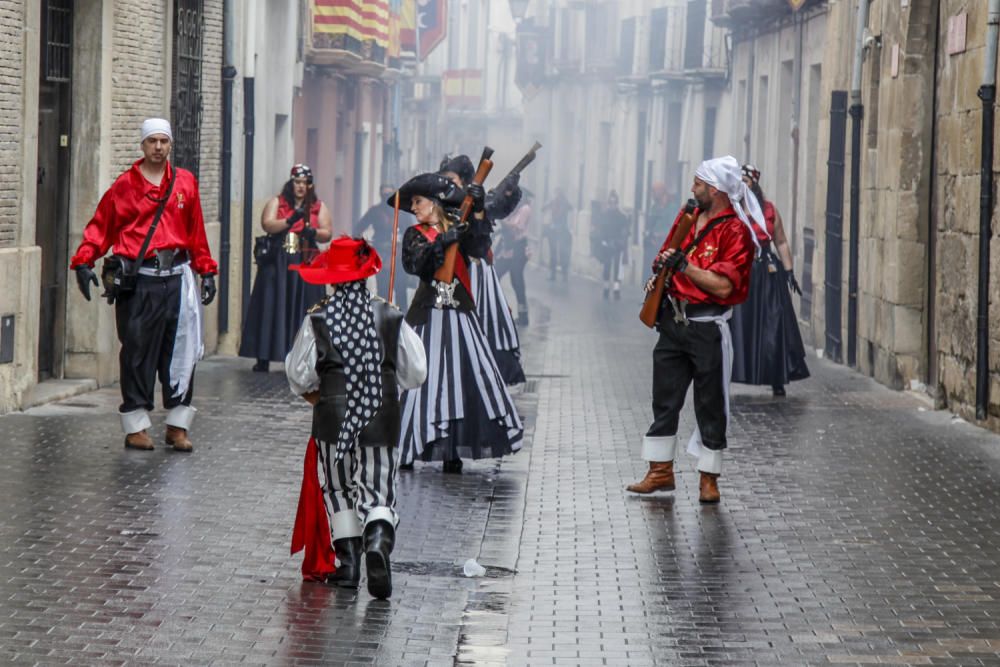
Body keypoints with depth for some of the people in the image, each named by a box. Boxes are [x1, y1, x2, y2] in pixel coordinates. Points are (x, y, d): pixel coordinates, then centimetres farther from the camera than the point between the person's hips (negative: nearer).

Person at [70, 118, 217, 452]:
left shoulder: (185, 183, 12)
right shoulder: (125, 185, 3)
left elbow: (196, 232, 17)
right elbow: (100, 226, 2)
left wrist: (207, 271, 15)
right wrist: (84, 261, -11)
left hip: (177, 277, 3)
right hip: (138, 279, -3)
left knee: (181, 350, 2)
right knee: (138, 352, 1)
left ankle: (178, 425, 9)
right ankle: (136, 426, 7)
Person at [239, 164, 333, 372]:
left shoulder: (319, 207, 14)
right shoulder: (276, 203, 9)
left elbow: (327, 233, 6)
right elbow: (267, 225, -7)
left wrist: (314, 232, -15)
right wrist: (290, 220, -21)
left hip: (306, 264, 1)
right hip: (278, 263, -1)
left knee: (302, 308, -4)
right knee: (272, 306, -5)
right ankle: (263, 357, -4)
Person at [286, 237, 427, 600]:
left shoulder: (317, 320, -4)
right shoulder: (390, 317, 0)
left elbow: (299, 375, 0)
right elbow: (416, 372, 6)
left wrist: (311, 393, 22)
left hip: (334, 415, 0)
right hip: (382, 415, 1)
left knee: (339, 489, 13)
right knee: (378, 489, 3)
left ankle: (348, 560, 10)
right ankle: (378, 539, -25)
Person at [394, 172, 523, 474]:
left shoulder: (459, 228, 9)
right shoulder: (415, 234, 9)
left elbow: (479, 250, -10)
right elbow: (413, 263, -11)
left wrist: (478, 213, -18)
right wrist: (441, 242, -23)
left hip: (459, 312, 1)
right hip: (427, 316, -1)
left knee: (463, 378, -4)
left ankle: (453, 451, 0)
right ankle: (405, 450, -2)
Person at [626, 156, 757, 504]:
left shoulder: (735, 231, -13)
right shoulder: (689, 217, 10)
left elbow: (723, 286, -21)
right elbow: (668, 254, 24)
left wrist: (684, 266, -19)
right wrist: (658, 276, 3)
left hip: (707, 328, -7)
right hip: (673, 320, 7)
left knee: (710, 406, 2)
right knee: (664, 399, 10)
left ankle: (709, 478, 10)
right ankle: (661, 471, 20)